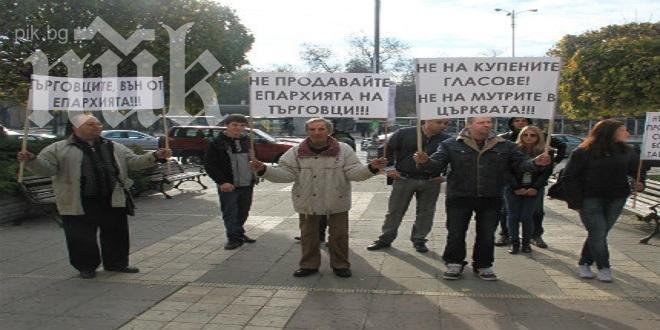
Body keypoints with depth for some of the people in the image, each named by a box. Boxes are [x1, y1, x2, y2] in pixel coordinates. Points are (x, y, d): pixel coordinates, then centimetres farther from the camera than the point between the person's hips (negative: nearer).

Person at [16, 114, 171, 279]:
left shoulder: (114, 148, 13)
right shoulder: (59, 149, 1)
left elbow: (133, 162, 13)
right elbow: (46, 168, -4)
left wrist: (155, 156, 0)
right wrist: (31, 160, -25)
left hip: (113, 202, 4)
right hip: (79, 204, -4)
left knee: (116, 233, 12)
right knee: (81, 237, 2)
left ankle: (116, 263, 30)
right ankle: (86, 267, 23)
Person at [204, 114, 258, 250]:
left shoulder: (247, 141, 10)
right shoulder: (217, 143, -6)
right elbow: (209, 165, -9)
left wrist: (254, 177, 9)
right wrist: (222, 181, -17)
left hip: (247, 185, 5)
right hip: (228, 186, -5)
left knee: (243, 212, 14)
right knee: (229, 213, -2)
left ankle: (239, 233, 30)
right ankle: (234, 237, 8)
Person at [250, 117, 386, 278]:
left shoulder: (344, 150, -7)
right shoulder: (296, 152, -4)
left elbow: (354, 173, -11)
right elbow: (286, 173, -8)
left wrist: (371, 168, -29)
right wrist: (263, 170, -23)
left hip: (337, 202, -1)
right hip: (307, 202, 1)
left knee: (339, 235, 8)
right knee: (308, 235, 13)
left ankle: (340, 265, 27)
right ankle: (309, 265, 31)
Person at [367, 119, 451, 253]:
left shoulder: (446, 140, 1)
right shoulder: (404, 134, -5)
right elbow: (387, 150, 2)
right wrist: (389, 169, -4)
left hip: (431, 182, 2)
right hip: (404, 179, -2)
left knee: (426, 212, 9)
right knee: (394, 211, 5)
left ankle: (419, 239, 25)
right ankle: (385, 239, 17)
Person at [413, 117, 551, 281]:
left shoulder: (505, 146, 5)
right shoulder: (451, 145, -2)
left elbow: (521, 162, 7)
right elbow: (438, 163, -7)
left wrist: (536, 162, -13)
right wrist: (425, 161, -29)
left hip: (491, 199, 2)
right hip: (459, 198, -2)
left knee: (487, 234, 8)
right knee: (456, 233, 3)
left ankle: (483, 265, 26)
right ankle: (454, 264, 21)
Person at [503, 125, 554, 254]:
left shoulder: (545, 152, 0)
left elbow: (547, 172, 0)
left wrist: (535, 188, -9)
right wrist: (516, 188, -12)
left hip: (534, 190, 0)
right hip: (513, 189, 0)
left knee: (527, 217, -3)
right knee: (513, 216, 1)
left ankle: (526, 243, 13)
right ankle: (514, 243, 12)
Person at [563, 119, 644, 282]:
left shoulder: (627, 151, 5)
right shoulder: (583, 152, -9)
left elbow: (638, 170, 18)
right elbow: (569, 177, -7)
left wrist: (638, 182, -6)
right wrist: (575, 201, -11)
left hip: (616, 200, 4)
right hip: (590, 200, -4)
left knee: (599, 234, 8)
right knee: (598, 233, -6)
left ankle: (584, 264, 22)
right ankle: (604, 268, 8)